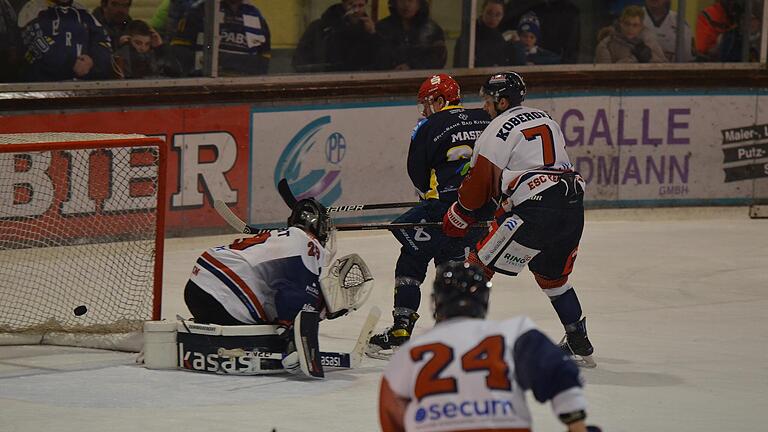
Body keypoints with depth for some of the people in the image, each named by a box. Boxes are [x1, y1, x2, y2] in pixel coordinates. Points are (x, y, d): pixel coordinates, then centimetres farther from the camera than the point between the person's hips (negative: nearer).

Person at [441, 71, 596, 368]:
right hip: (573, 208, 8)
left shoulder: (498, 129, -2)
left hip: (536, 211, -8)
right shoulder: (546, 120, 22)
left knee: (481, 264, 1)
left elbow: (479, 183, -1)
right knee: (552, 276, 26)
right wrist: (503, 210, 32)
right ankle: (580, 346, 28)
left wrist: (457, 218, 14)